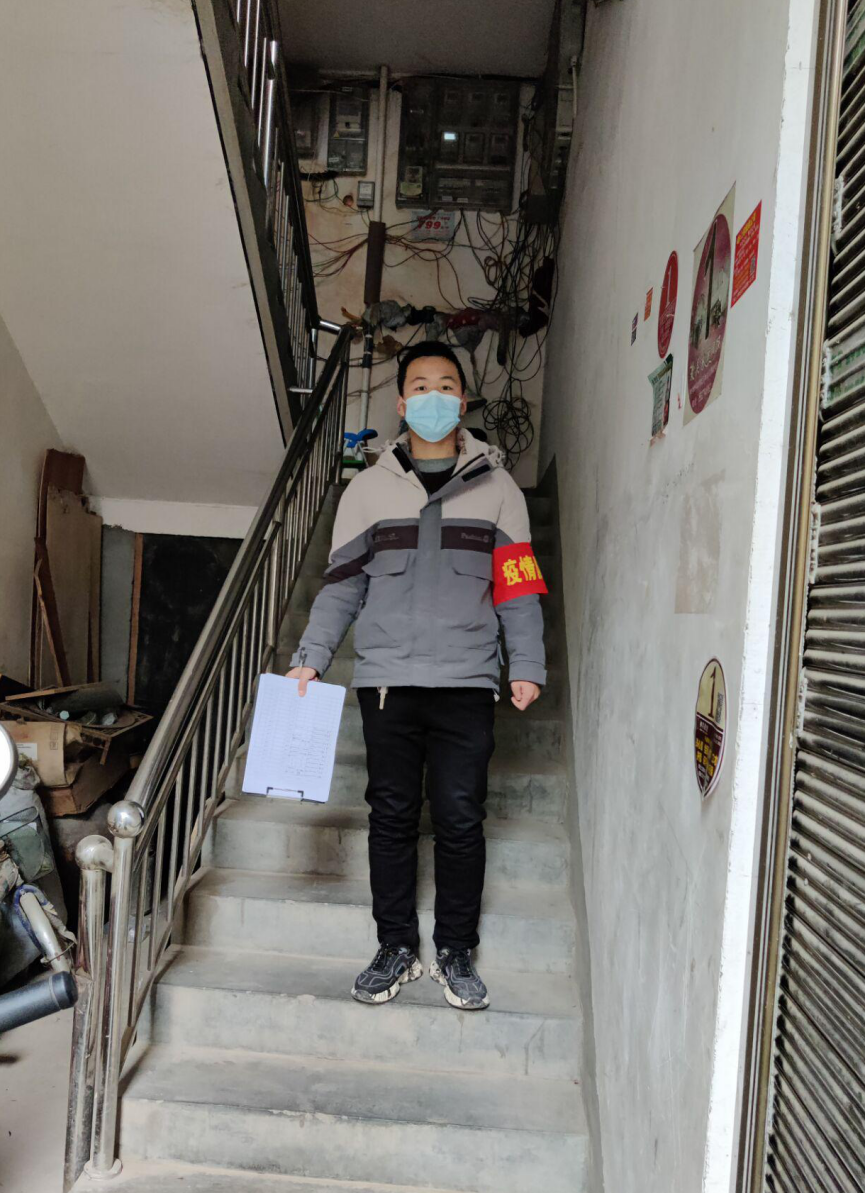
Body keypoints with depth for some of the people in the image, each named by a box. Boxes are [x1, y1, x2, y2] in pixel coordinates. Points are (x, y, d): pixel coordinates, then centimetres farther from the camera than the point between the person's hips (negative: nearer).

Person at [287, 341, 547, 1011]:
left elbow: (517, 587, 6)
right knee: (393, 817, 7)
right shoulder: (370, 488, 10)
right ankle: (397, 949, 22)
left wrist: (527, 666, -4)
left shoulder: (496, 488, 9)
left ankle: (456, 954, 19)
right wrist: (312, 658, -2)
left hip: (467, 682, -1)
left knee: (460, 819, 3)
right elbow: (342, 584, 8)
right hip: (387, 679, 1)